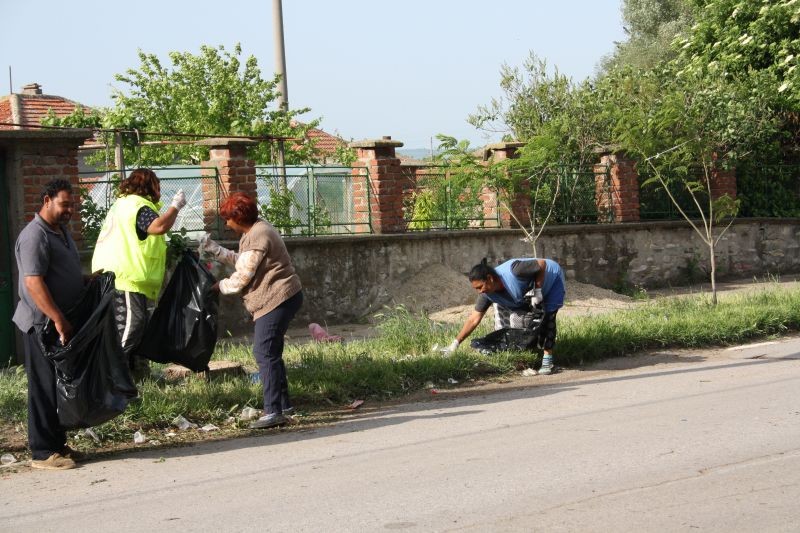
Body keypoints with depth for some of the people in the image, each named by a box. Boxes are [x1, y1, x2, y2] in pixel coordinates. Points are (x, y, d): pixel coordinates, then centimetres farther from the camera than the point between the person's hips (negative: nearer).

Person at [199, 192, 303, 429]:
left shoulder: (258, 237, -19)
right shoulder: (254, 230, 14)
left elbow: (242, 277, -15)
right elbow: (242, 260, 21)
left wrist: (219, 285, 1)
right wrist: (215, 250, 15)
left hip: (277, 300, -11)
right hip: (282, 298, 11)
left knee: (265, 353, -13)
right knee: (271, 352, 17)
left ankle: (273, 411, -14)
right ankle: (283, 404, 25)